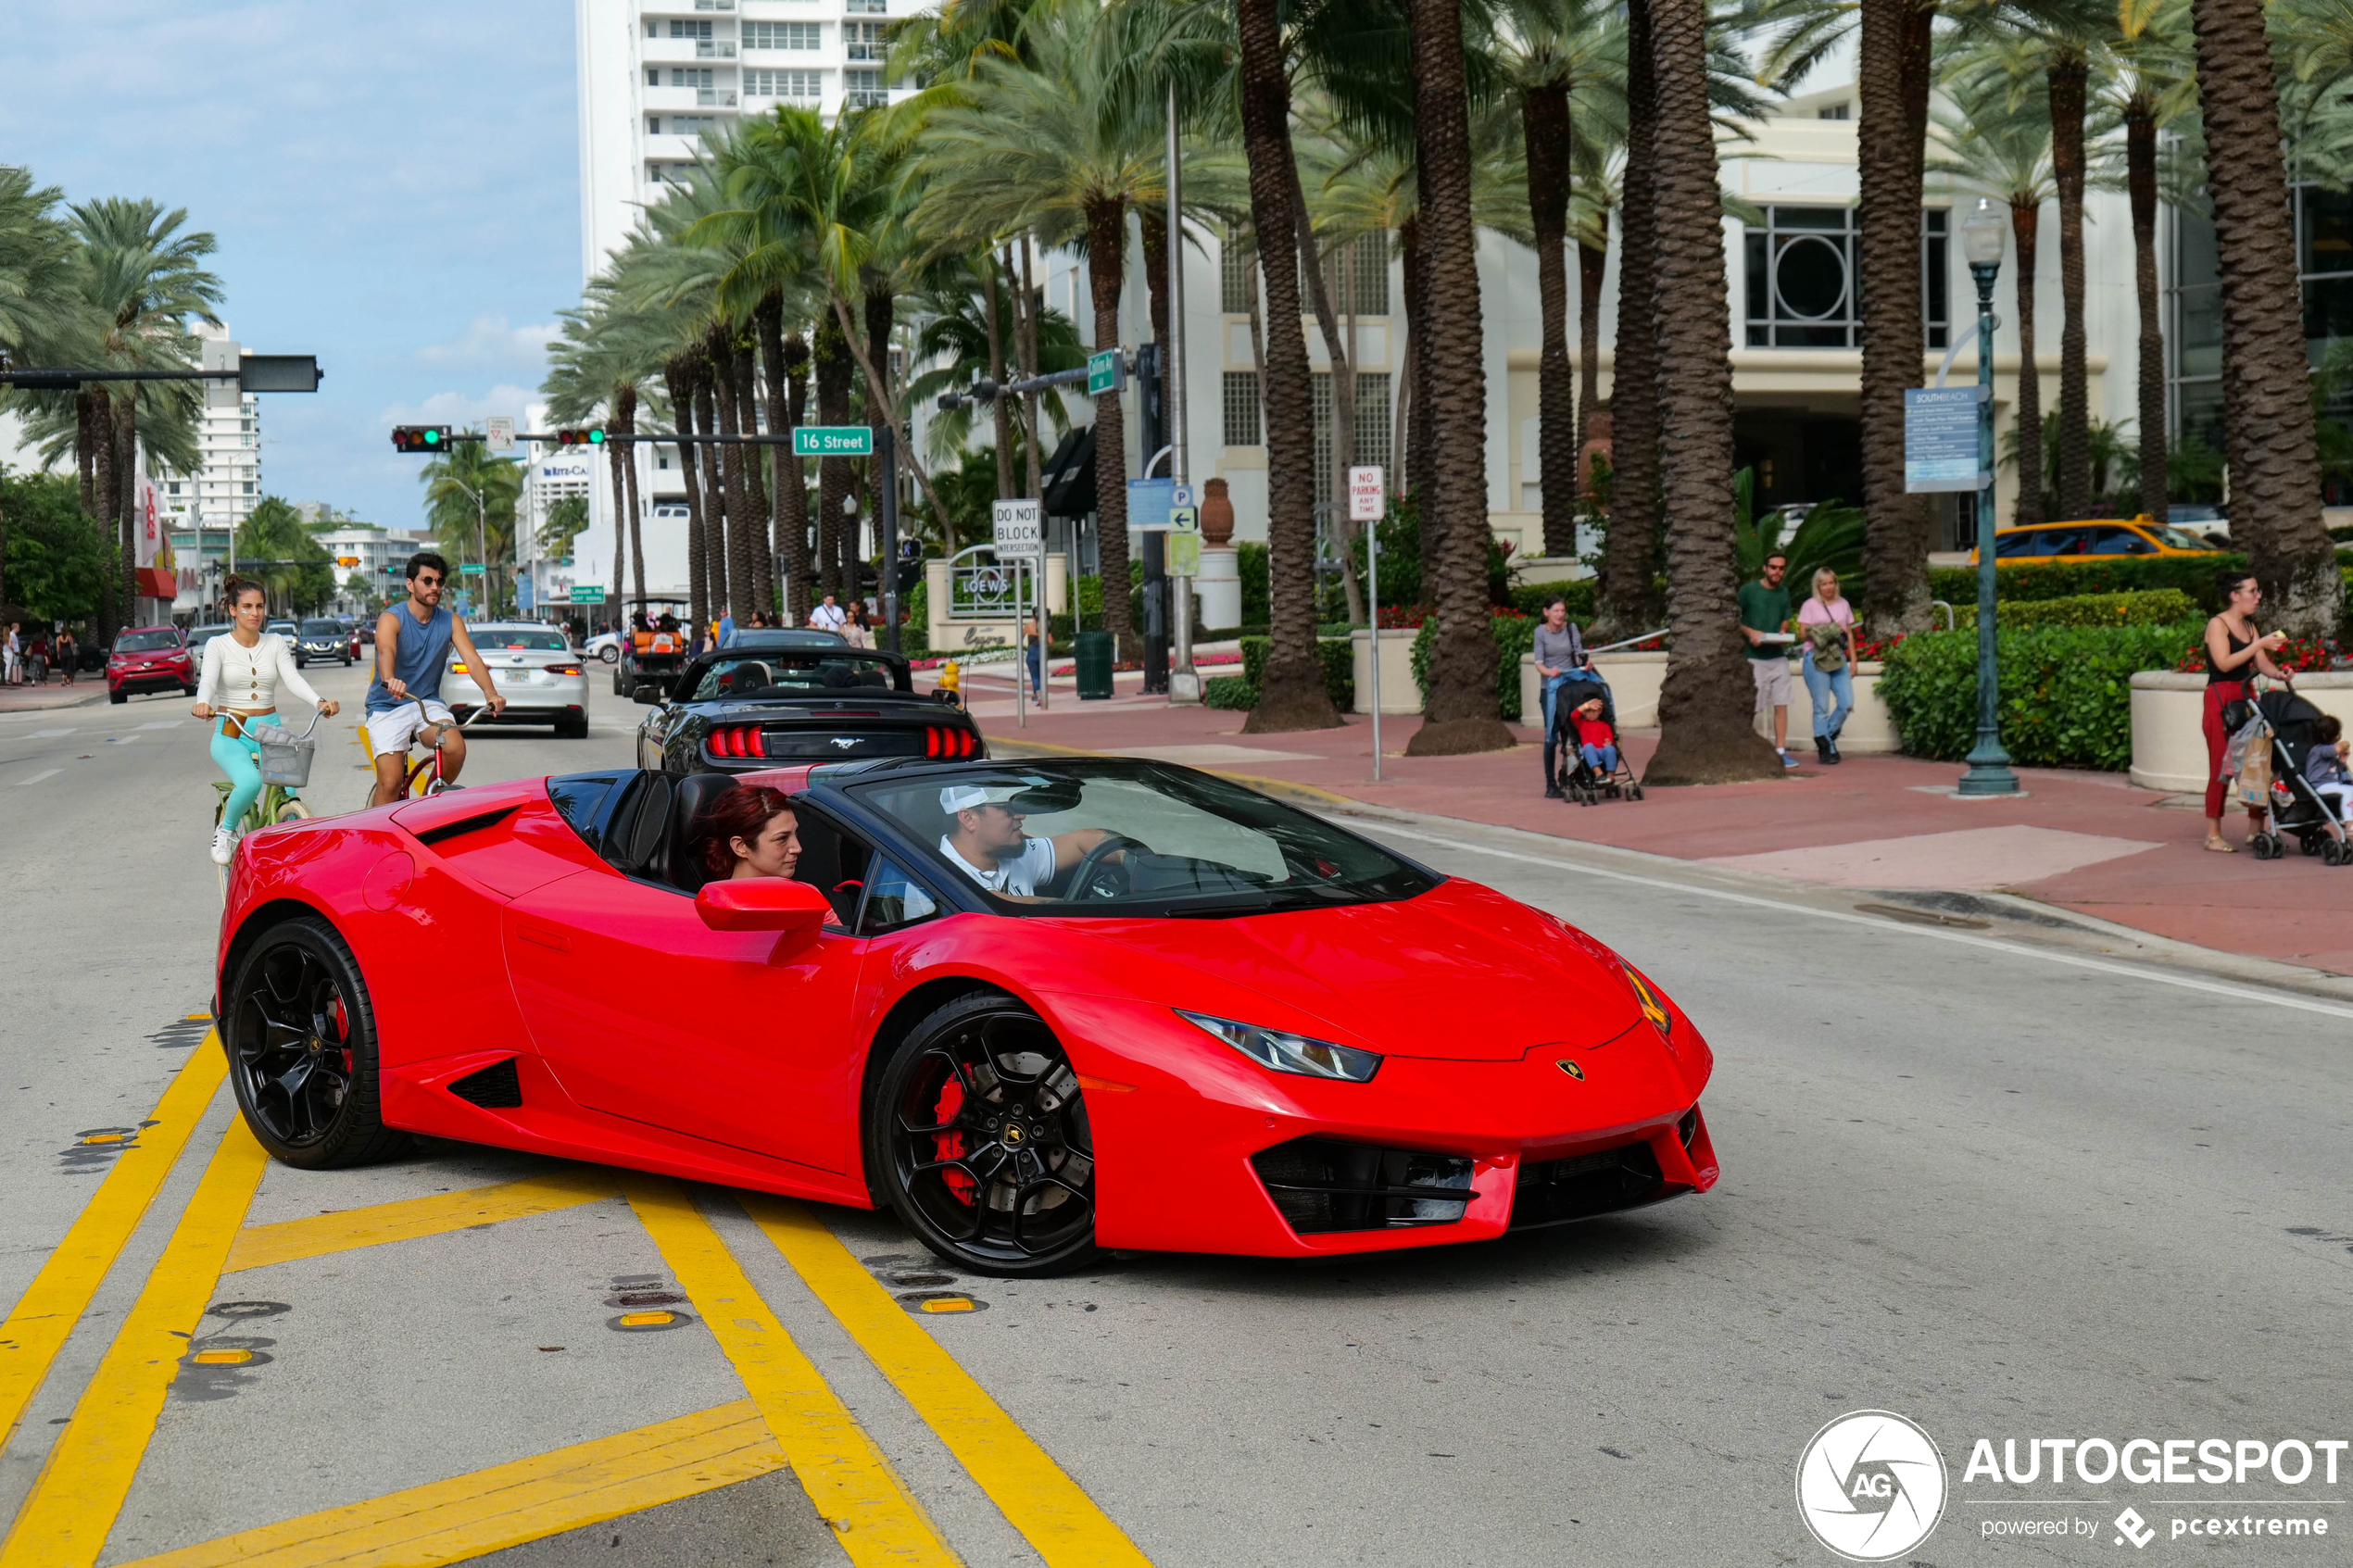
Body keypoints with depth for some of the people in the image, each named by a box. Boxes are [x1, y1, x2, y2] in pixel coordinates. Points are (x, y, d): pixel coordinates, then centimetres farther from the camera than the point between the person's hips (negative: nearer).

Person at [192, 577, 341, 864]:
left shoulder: (276, 644, 7)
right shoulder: (218, 645, 0)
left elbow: (292, 678, -7)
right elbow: (208, 680, -17)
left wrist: (319, 702, -27)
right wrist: (203, 703, -41)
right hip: (232, 735, -3)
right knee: (250, 782, -33)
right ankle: (226, 830, -4)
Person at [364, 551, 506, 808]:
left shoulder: (451, 622, 1)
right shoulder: (391, 619, -11)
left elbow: (472, 658, -12)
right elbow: (386, 652, -32)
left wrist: (490, 694, -32)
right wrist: (390, 680, -56)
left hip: (427, 703, 3)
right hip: (388, 707, -3)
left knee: (455, 748, -25)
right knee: (390, 783, -18)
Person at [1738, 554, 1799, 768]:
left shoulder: (1783, 593, 12)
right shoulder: (1748, 590, -4)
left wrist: (1783, 634, -3)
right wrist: (1750, 632, -17)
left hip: (1778, 656, 5)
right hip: (1754, 658, -5)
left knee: (1781, 704, 1)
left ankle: (1780, 751, 6)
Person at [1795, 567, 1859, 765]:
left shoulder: (1843, 604, 16)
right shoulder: (1810, 605, 3)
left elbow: (1849, 634, 17)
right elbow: (1803, 632, -5)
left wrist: (1853, 660, 12)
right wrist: (1829, 631, -13)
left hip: (1839, 659, 4)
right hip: (1816, 659, -4)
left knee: (1847, 704, -5)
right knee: (1822, 706, -3)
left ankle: (1826, 739, 14)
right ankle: (1825, 748, 5)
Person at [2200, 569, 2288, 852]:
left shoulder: (2249, 627, 16)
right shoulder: (2217, 624, -6)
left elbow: (2262, 663, 10)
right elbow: (2224, 662, -18)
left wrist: (2277, 673, -11)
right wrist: (2260, 644, -20)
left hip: (2246, 698, 8)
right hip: (2220, 698, -7)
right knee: (2221, 767, -7)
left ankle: (2256, 830, 13)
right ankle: (2213, 836, -2)